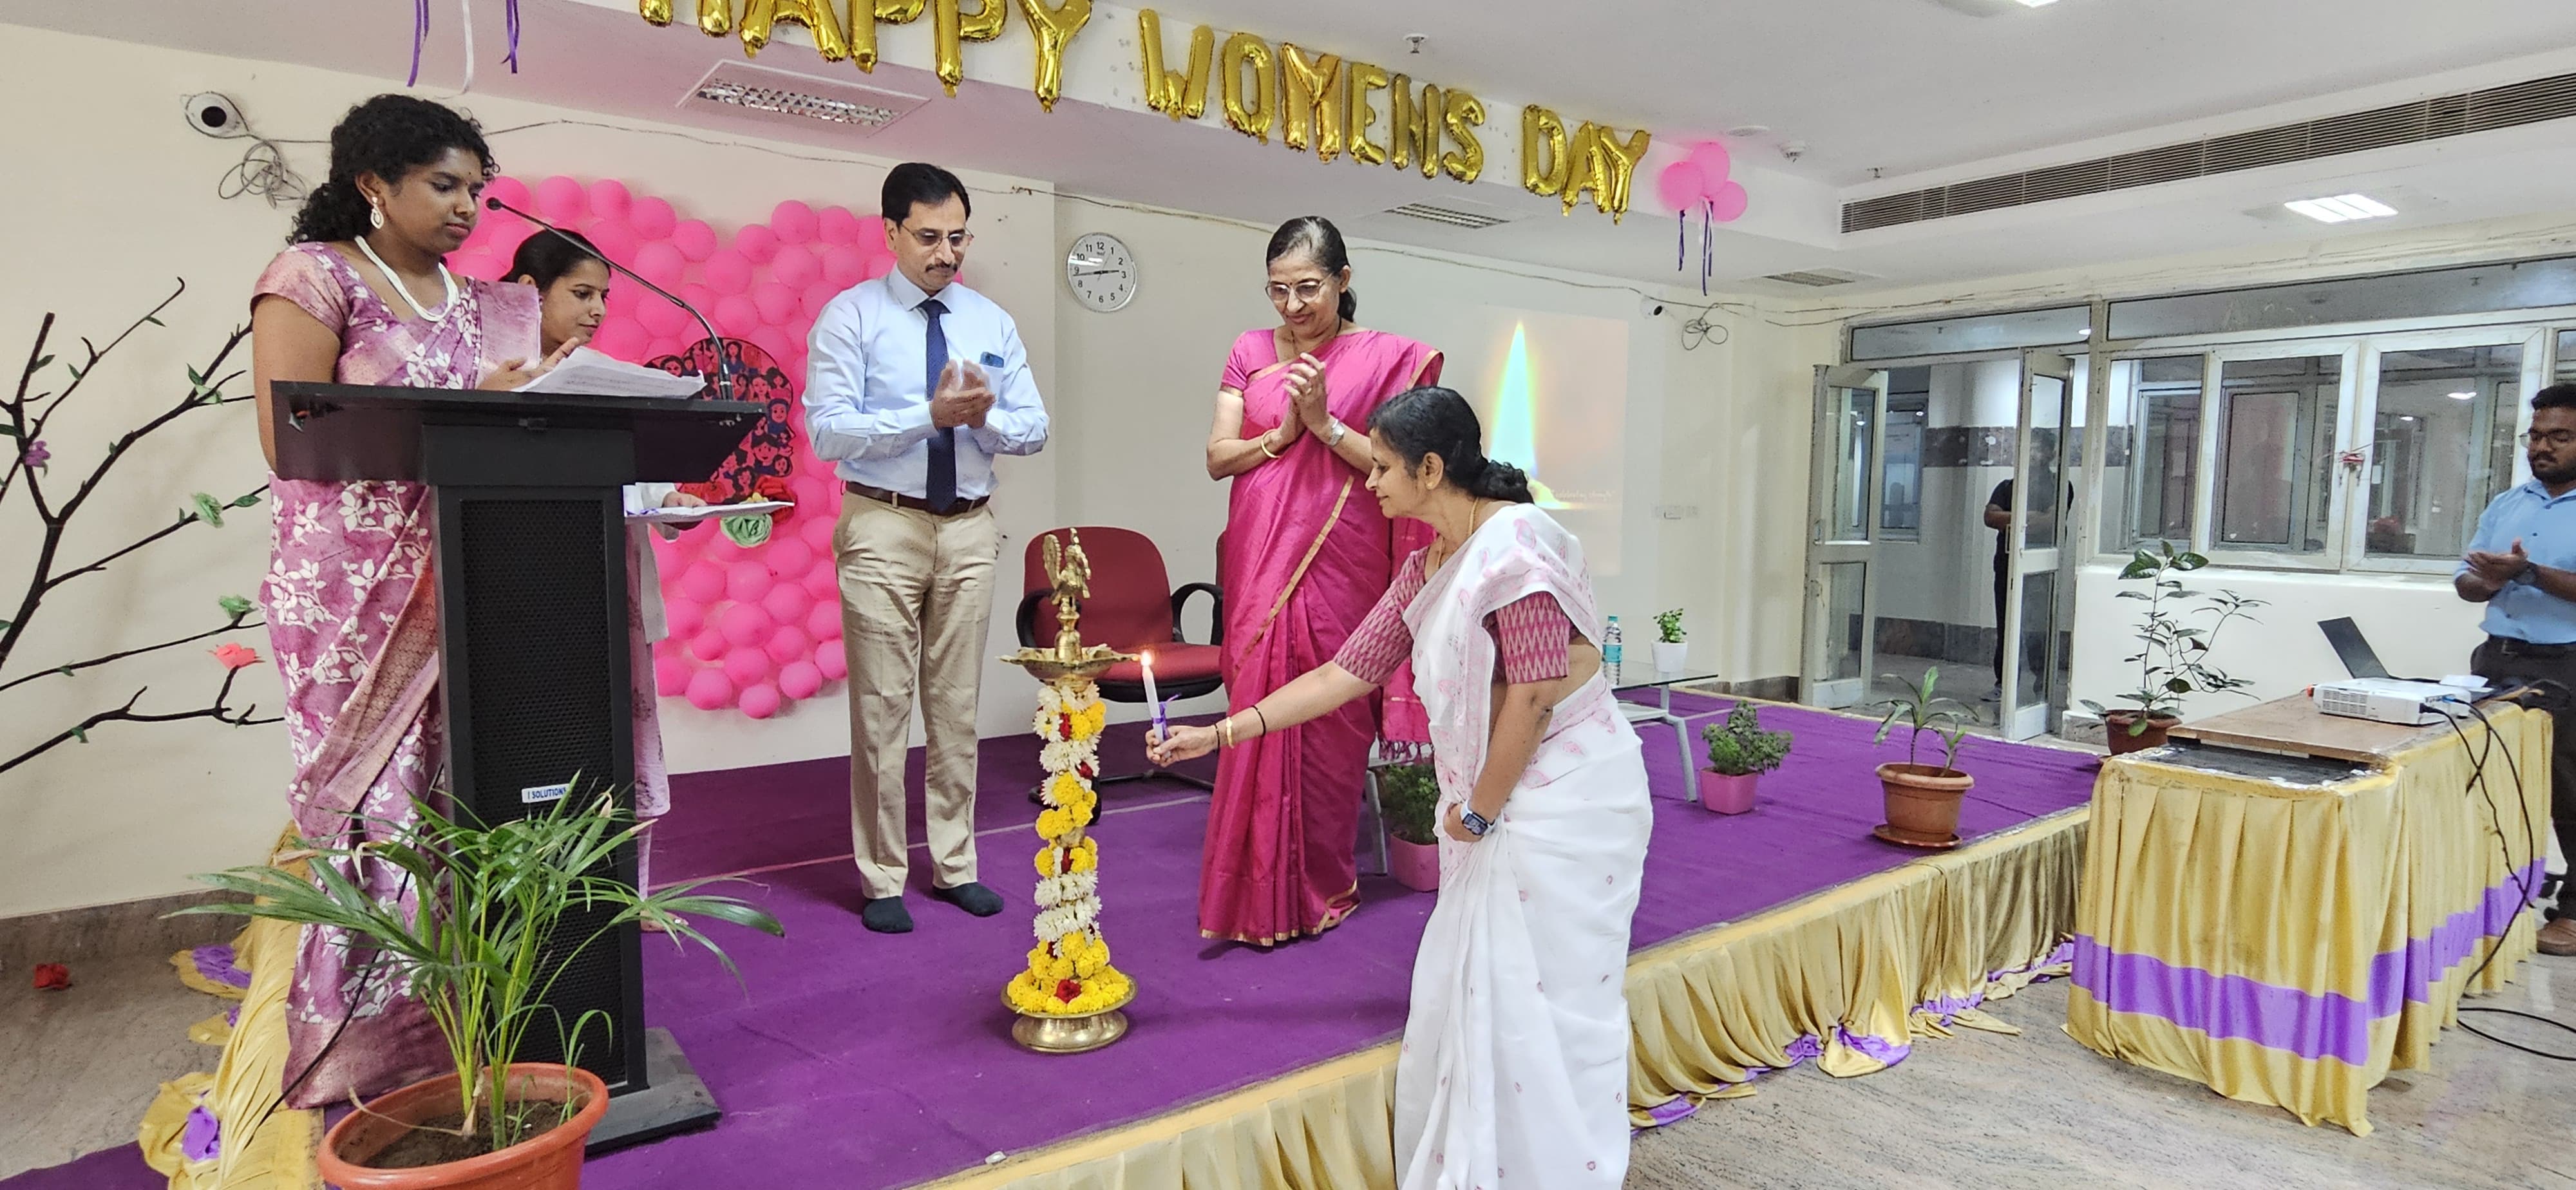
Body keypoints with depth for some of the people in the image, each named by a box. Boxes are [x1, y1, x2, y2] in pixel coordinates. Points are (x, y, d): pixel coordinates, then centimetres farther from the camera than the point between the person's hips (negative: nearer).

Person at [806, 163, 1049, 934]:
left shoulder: (992, 322, 10)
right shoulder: (851, 316, -3)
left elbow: (1034, 429, 6)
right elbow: (827, 432, -13)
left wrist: (985, 416, -15)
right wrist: (932, 414, -20)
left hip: (970, 529, 4)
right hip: (883, 526, -4)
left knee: (958, 704, 10)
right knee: (882, 708, 0)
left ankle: (954, 864, 22)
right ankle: (882, 879, 13)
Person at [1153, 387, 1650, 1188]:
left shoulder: (1516, 542, -17)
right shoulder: (1426, 567, 10)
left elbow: (1535, 694, -21)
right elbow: (1347, 673, 12)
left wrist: (1477, 810, -11)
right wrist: (1217, 734, 11)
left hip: (1564, 799, -9)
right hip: (1502, 805, 9)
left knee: (1542, 1004, 1)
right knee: (1471, 997, 13)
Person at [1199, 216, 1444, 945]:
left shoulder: (1385, 357, 2)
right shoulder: (1251, 352, 11)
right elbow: (1217, 458, 6)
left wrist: (1327, 424, -14)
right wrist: (1283, 433, -9)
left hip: (1339, 565, -2)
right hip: (1261, 562, 3)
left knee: (1332, 719, 2)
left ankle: (1322, 885, 19)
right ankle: (1260, 893, 14)